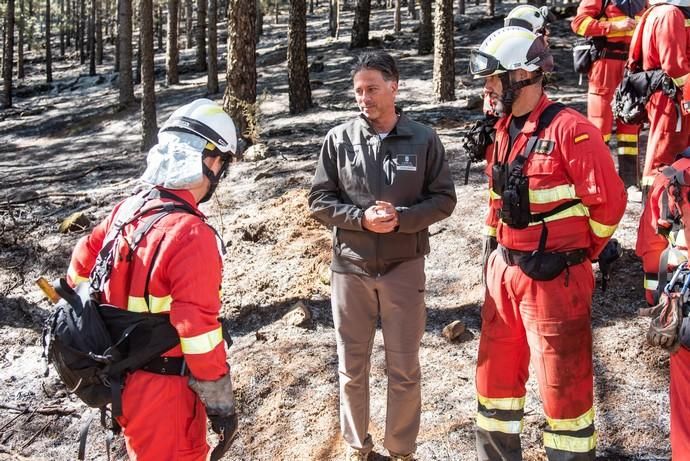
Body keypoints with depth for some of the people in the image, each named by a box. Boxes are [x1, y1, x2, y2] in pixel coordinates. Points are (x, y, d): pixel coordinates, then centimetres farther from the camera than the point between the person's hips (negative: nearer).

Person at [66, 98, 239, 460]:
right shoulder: (193, 235, -26)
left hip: (121, 374, 8)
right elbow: (198, 329, -25)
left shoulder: (126, 211, -2)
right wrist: (220, 402, -14)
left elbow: (81, 267, 11)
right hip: (165, 388, -8)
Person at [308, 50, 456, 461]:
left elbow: (444, 199, -1)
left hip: (404, 268, -1)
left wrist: (401, 219, -17)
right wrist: (362, 218, -17)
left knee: (405, 369, 10)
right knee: (352, 367, 13)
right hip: (350, 269, 1)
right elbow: (320, 200, 0)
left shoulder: (423, 139, -3)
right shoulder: (339, 139, -2)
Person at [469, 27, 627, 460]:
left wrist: (579, 252, -3)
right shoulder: (505, 129, 8)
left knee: (564, 387, 5)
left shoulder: (569, 129, -17)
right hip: (505, 271, 8)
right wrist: (506, 254, 15)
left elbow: (609, 200, -17)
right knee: (496, 372, 18)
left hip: (554, 278, -8)